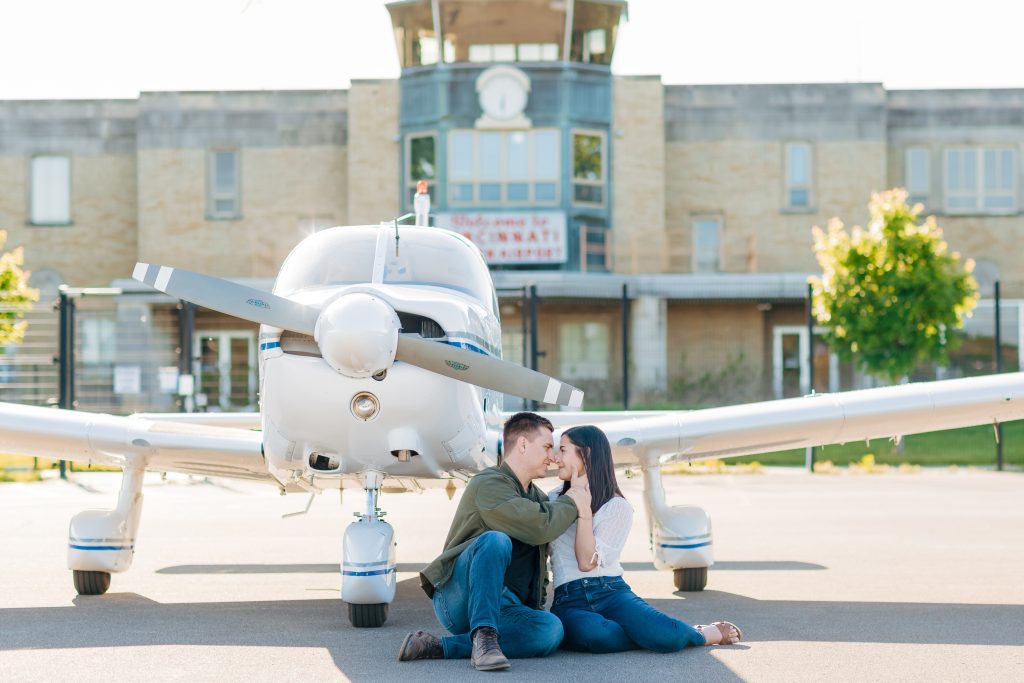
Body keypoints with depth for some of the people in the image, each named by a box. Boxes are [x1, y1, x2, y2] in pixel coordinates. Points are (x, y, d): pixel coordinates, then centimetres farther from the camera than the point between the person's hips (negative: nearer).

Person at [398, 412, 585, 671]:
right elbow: (540, 528, -19)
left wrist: (537, 607, 14)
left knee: (551, 629, -27)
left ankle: (441, 647, -25)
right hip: (458, 599, -7)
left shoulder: (538, 498, 21)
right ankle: (484, 637, -38)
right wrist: (571, 502, -2)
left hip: (503, 608, 7)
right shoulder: (488, 484, -8)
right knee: (496, 540, -34)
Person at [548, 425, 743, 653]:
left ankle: (710, 633, 3)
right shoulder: (553, 499, 19)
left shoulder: (618, 507, 5)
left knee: (667, 635, -30)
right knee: (592, 633, -39)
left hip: (611, 591, -1)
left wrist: (584, 511, -13)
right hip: (569, 601, 1)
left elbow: (588, 562, -7)